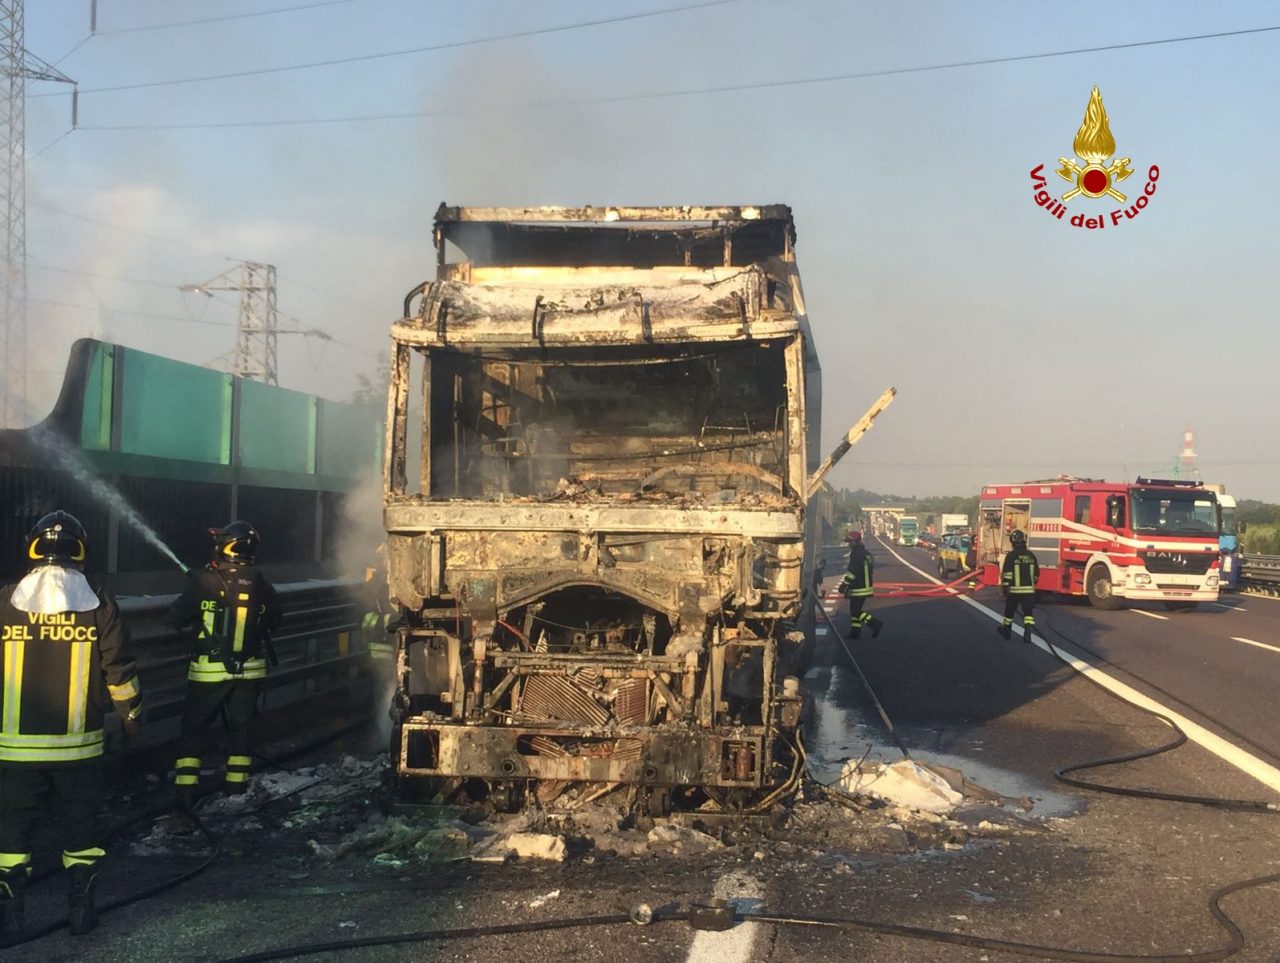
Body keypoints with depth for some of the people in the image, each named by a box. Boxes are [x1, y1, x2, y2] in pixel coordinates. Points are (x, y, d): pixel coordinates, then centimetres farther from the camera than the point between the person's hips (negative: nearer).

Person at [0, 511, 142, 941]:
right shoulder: (98, 604, -4)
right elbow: (120, 672, -1)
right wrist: (131, 715, 14)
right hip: (78, 744, 1)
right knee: (80, 819, 13)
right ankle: (82, 907, 17)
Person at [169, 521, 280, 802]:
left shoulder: (204, 582, -16)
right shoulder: (261, 585, -6)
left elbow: (176, 617, -6)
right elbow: (273, 621, 8)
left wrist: (193, 587, 11)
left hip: (209, 670, -2)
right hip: (249, 670, 3)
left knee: (195, 726, 9)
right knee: (241, 725, 16)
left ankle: (186, 783, 7)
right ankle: (237, 780, 20)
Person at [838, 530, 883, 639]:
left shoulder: (856, 554, -18)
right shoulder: (866, 553, 14)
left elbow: (852, 571, -23)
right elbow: (872, 569, 22)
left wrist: (844, 584, -18)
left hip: (858, 589, -10)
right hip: (866, 586, 10)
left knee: (855, 611, -7)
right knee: (855, 609, 15)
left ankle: (875, 623, -14)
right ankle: (855, 632, 16)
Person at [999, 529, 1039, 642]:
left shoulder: (1011, 555, -11)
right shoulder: (1031, 555, 2)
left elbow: (1007, 574, -14)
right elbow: (1036, 572, 12)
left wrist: (1005, 587, -8)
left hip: (1014, 589, -2)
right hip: (1029, 589, 2)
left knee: (1009, 611, 15)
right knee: (1028, 612, 4)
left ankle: (1006, 630, 31)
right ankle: (1028, 632, -13)